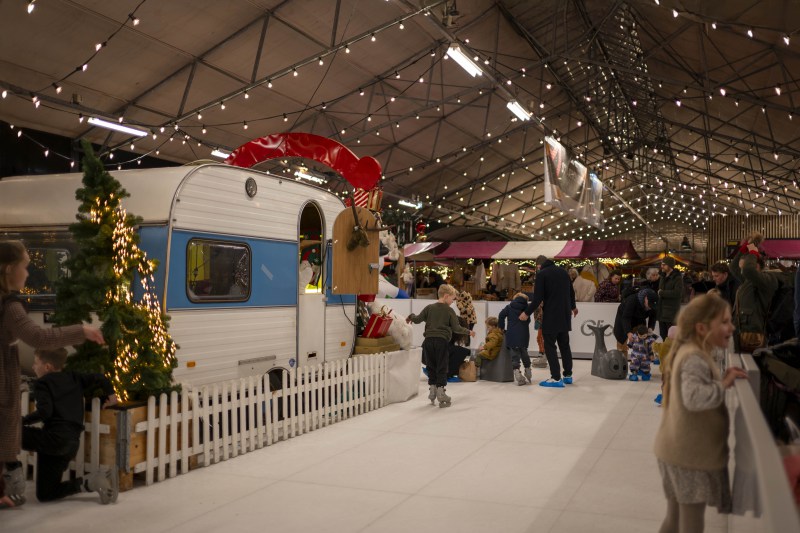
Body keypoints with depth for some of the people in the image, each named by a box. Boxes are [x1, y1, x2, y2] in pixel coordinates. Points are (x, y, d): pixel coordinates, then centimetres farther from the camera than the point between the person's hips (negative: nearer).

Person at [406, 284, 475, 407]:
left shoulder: (429, 308, 6)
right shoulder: (450, 311, -1)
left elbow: (418, 319, 4)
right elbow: (456, 328, -4)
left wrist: (411, 316, 26)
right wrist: (468, 332, 10)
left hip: (429, 340, 3)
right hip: (442, 341, -3)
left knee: (431, 366, 13)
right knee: (441, 368, 4)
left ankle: (432, 389, 15)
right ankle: (441, 392, 3)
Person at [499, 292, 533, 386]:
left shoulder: (509, 307, 5)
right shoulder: (526, 308, 9)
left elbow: (501, 315, -4)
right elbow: (528, 321, 9)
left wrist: (502, 328, 6)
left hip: (512, 335, -2)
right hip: (524, 336, 2)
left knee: (515, 354, -1)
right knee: (524, 353, 18)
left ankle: (516, 371, -18)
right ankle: (528, 372, 24)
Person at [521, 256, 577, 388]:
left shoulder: (542, 274, -9)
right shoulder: (563, 271, 11)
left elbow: (537, 298, -15)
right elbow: (571, 291, 21)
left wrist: (527, 313, -6)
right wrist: (573, 306, 37)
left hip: (551, 316, -7)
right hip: (565, 315, 7)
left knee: (550, 346, -1)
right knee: (564, 345, 17)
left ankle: (556, 378, -6)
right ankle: (568, 375, 21)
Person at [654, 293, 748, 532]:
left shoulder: (690, 352, 9)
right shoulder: (695, 358, -22)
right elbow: (694, 398, -36)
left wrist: (722, 379, 1)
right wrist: (723, 385, -23)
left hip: (680, 451, 10)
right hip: (692, 455, -10)